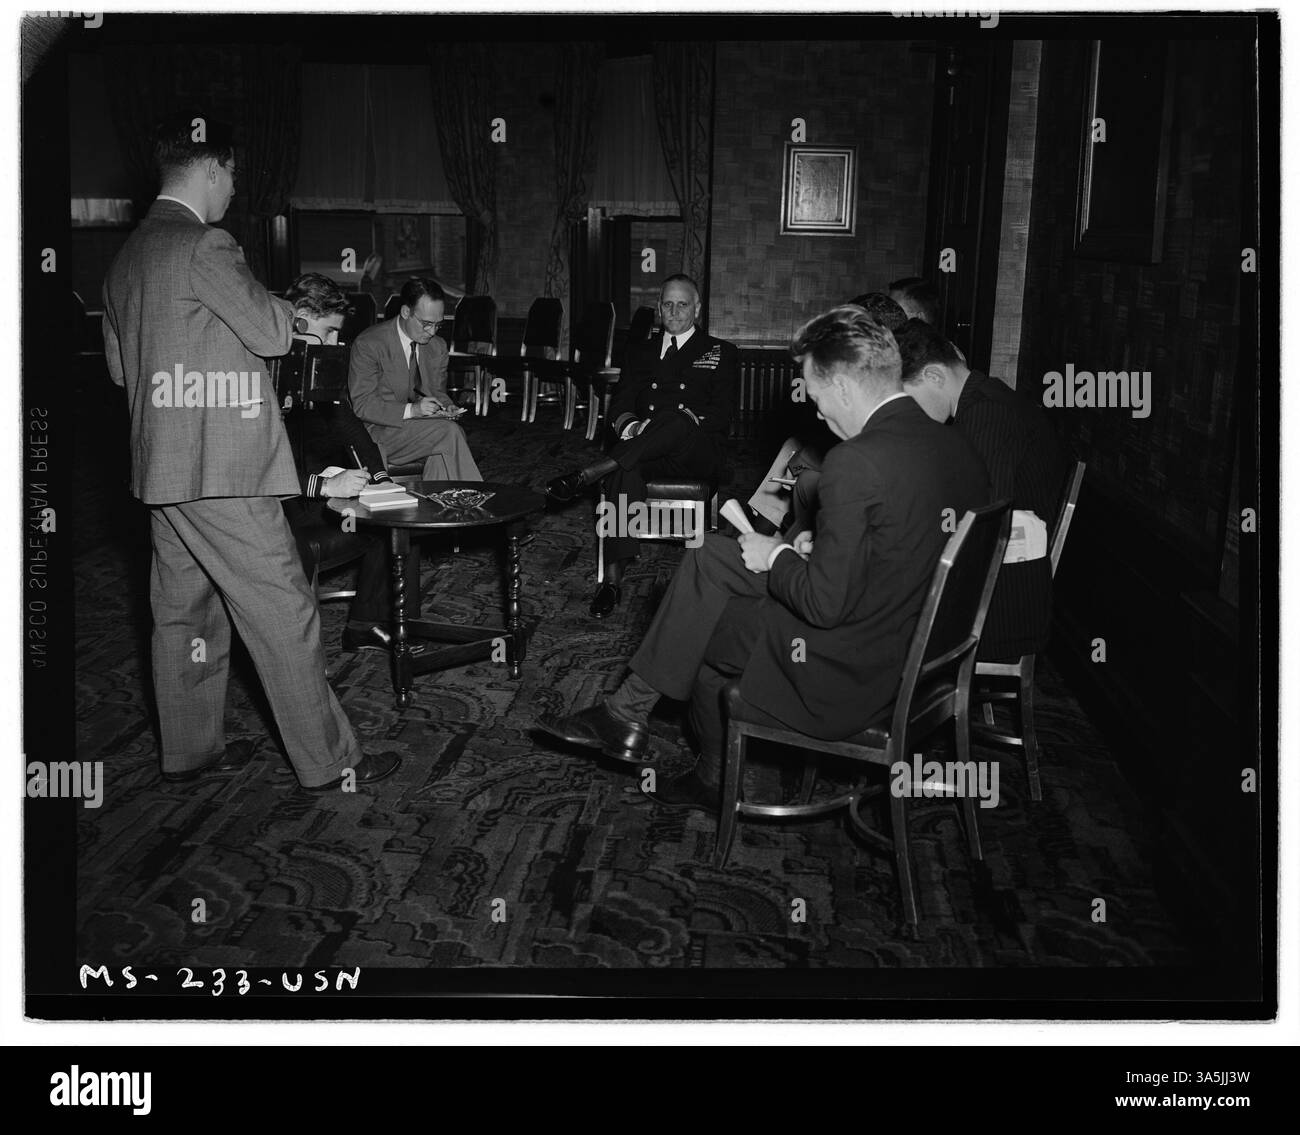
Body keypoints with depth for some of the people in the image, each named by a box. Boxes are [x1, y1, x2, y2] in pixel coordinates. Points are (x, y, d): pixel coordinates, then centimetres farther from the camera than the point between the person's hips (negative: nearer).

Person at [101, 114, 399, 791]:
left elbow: (118, 366, 20)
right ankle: (326, 762, 4)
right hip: (220, 468, -9)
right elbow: (271, 334, -12)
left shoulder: (126, 257, 13)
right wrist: (278, 307, 8)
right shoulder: (204, 247, -15)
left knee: (184, 611, 16)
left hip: (160, 469, 9)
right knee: (282, 614, -3)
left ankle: (189, 749, 26)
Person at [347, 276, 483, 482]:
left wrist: (446, 407, -5)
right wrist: (411, 410, -27)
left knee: (442, 453, -30)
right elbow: (362, 405, -16)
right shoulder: (368, 344, -12)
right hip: (379, 431, -5)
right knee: (449, 432, -27)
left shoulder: (437, 347, 8)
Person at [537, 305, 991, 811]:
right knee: (708, 559, 14)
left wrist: (776, 559, -5)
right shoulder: (957, 449, 2)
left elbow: (827, 603, -24)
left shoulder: (857, 461, -25)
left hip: (844, 676, -9)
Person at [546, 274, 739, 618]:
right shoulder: (641, 351, 25)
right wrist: (630, 424, -12)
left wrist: (684, 422, -17)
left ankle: (589, 474, -43)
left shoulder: (721, 354, 15)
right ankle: (612, 579, -43)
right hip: (644, 450, 2)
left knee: (677, 420, -39)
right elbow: (619, 405, 13)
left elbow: (720, 416, 3)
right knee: (624, 470, -36)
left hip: (698, 454, -2)